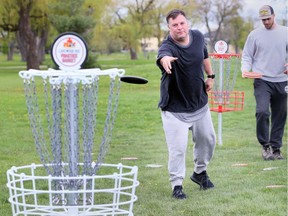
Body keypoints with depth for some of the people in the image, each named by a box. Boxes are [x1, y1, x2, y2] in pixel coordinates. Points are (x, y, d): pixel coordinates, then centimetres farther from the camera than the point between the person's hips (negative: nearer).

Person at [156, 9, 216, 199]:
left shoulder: (198, 37, -7)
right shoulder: (168, 47, -26)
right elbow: (163, 56, -52)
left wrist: (210, 76, 17)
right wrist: (165, 60, -74)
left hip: (199, 103, 6)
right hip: (175, 109, -6)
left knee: (208, 140, 19)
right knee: (178, 148, -11)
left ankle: (200, 172, 42)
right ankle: (177, 185, 5)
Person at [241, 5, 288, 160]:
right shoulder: (254, 35, 3)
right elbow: (247, 56, 6)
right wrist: (245, 69, -12)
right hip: (262, 81, -2)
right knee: (262, 111, -19)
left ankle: (276, 148, 17)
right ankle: (265, 145, -4)